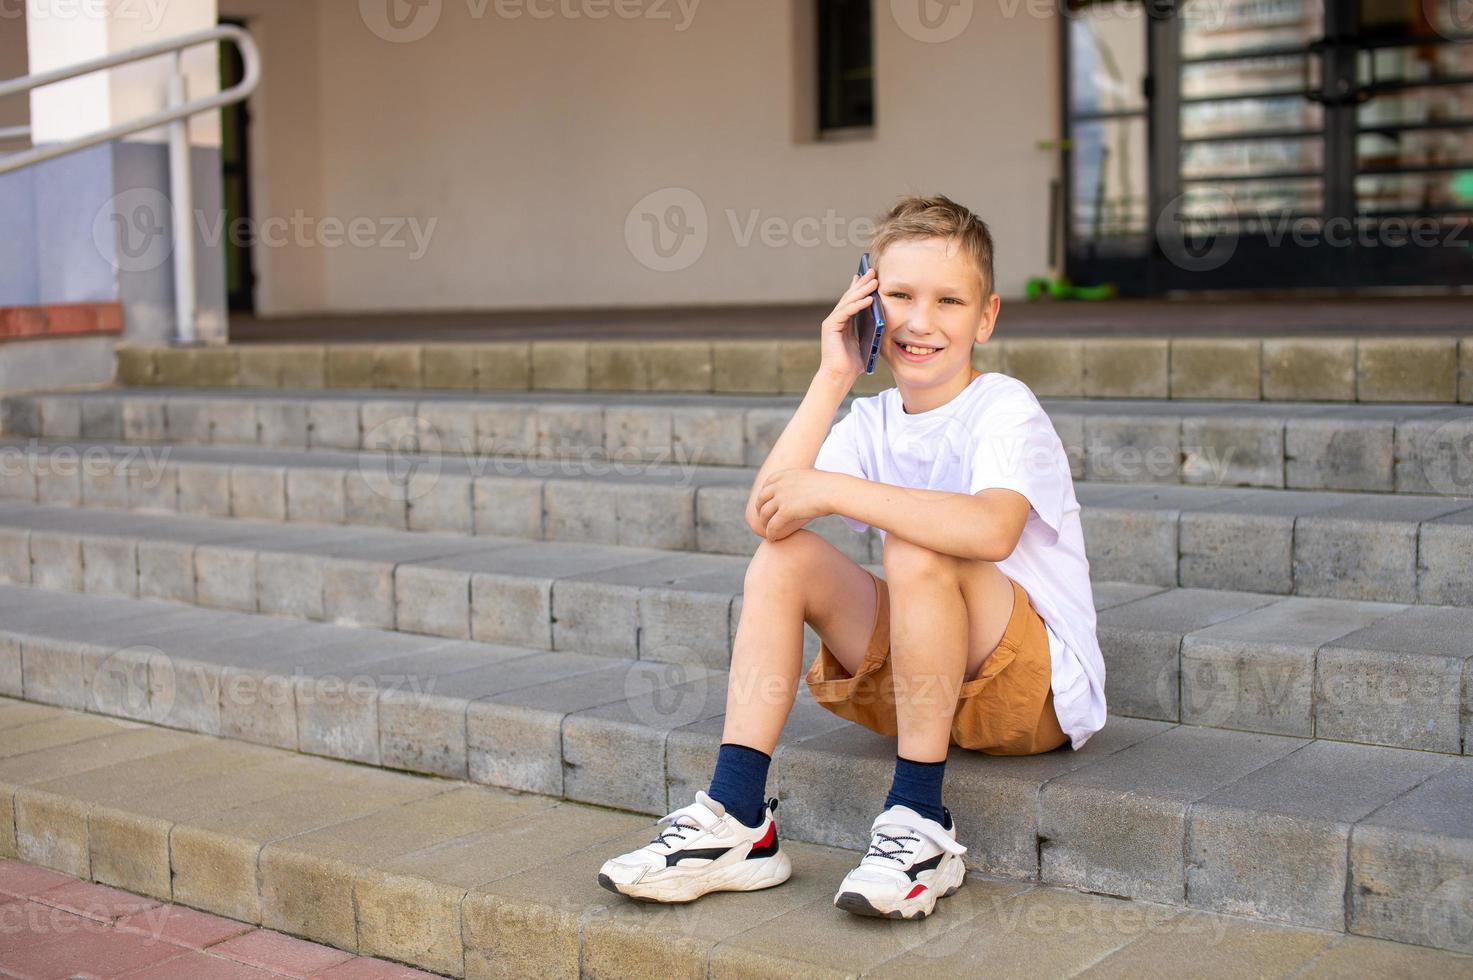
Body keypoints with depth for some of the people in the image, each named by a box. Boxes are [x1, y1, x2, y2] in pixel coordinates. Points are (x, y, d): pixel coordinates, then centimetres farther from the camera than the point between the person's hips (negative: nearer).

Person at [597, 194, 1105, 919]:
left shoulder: (1005, 410, -13)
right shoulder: (871, 421, 5)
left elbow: (991, 530, -37)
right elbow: (765, 513, -11)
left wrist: (830, 489, -31)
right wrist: (832, 379, -12)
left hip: (1041, 687, -6)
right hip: (917, 680, 6)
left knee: (917, 552, -31)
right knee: (783, 554, -12)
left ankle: (919, 825, -22)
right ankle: (737, 819, -15)